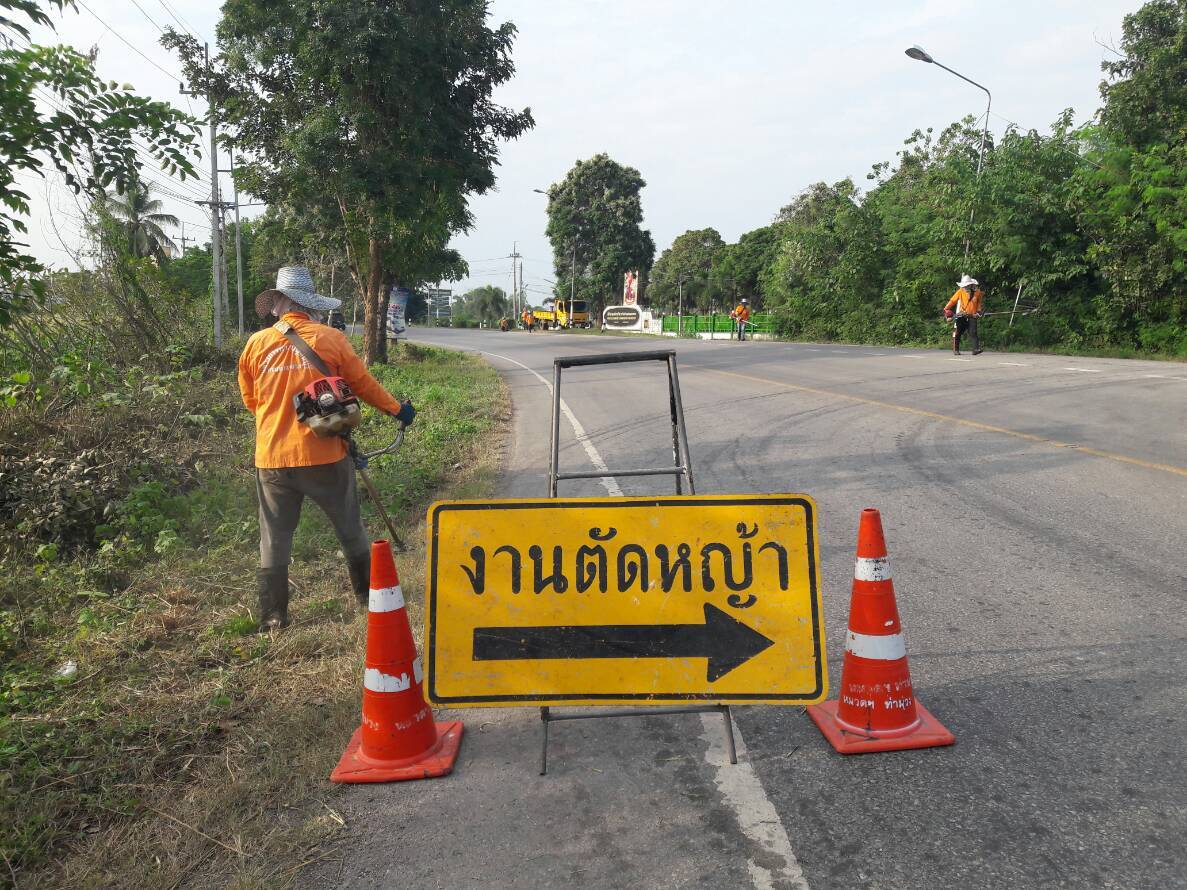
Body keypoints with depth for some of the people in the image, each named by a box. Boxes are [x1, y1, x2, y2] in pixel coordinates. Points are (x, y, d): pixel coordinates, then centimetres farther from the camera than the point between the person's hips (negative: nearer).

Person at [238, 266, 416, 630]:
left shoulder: (256, 344, -2)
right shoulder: (330, 338, -7)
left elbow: (250, 400, 10)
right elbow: (363, 384, 4)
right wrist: (397, 409, 20)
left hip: (272, 458, 1)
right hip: (324, 455, -1)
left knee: (274, 538, 12)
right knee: (350, 528, 17)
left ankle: (272, 616, 16)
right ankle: (368, 591, 32)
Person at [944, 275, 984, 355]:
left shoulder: (977, 292, 2)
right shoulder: (960, 292, -3)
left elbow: (979, 302, 20)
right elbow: (952, 300, 0)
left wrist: (979, 311, 16)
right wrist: (946, 309, -5)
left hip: (972, 316, 0)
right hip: (961, 316, 0)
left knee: (973, 333, -12)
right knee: (957, 333, 3)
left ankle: (976, 349, -17)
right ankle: (955, 350, 14)